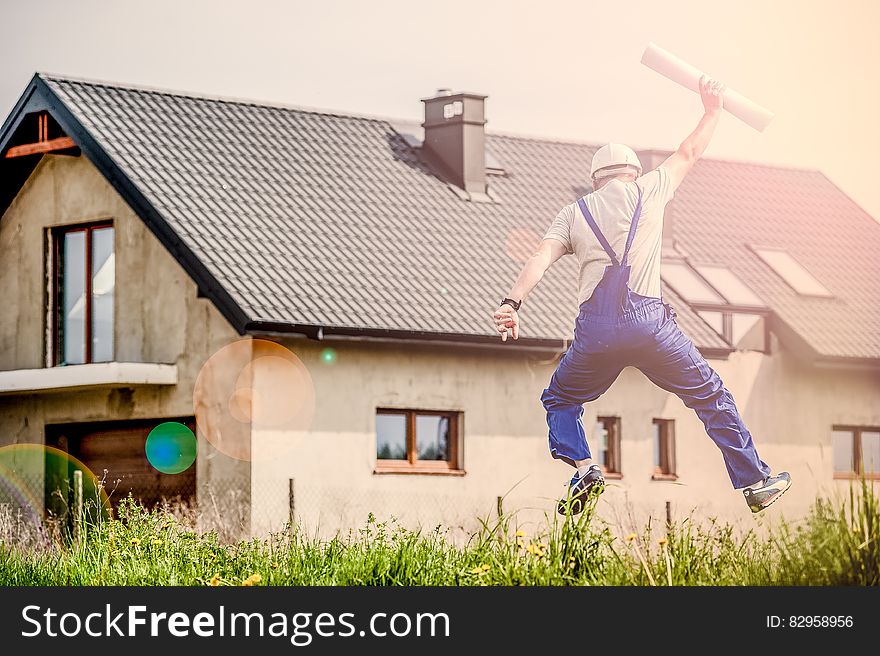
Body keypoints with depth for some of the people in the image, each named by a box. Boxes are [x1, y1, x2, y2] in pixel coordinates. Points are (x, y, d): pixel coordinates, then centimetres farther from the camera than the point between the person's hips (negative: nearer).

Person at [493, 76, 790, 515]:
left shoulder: (574, 213, 17)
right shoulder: (647, 190, 16)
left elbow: (542, 257, 2)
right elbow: (688, 154, 30)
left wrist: (512, 302, -10)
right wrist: (712, 111, 46)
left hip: (595, 328, 1)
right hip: (648, 321, -1)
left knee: (559, 400, 22)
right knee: (711, 396, 12)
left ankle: (582, 466, -3)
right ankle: (754, 482, 10)